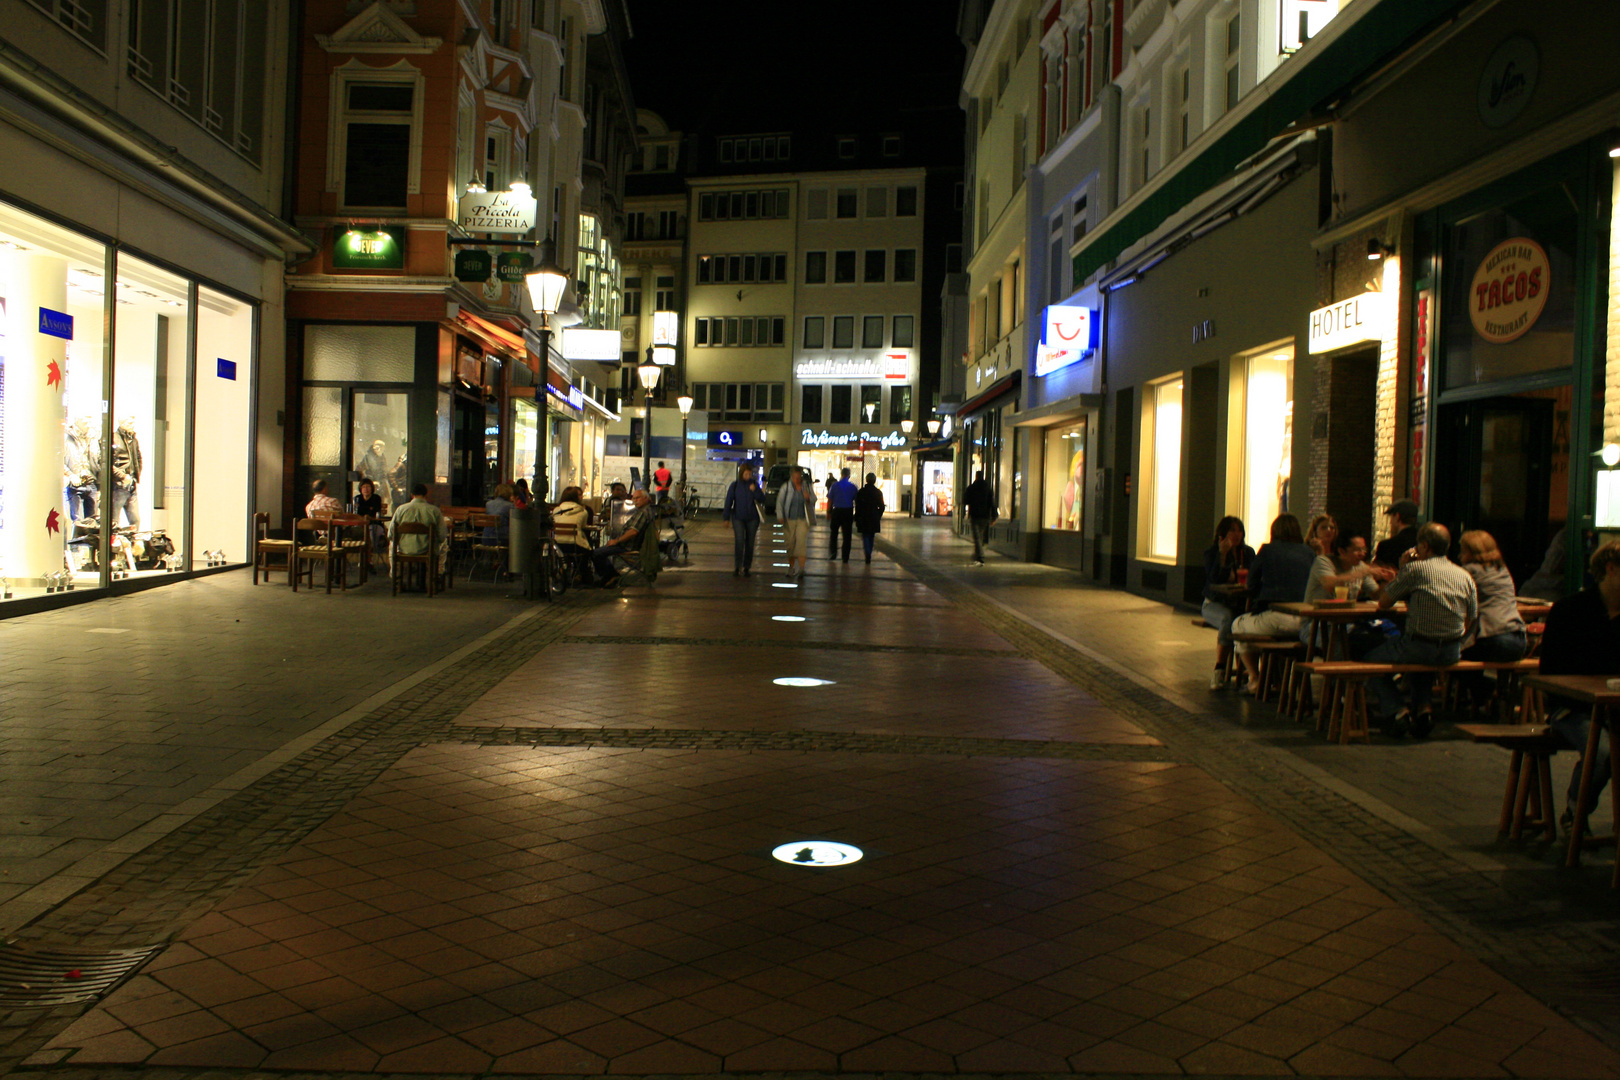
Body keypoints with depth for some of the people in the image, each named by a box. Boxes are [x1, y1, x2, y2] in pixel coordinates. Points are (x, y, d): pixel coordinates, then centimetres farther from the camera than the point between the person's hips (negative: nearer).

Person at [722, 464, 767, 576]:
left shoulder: (754, 484, 3)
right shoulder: (735, 485, 0)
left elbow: (762, 500, -1)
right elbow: (728, 501, 3)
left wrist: (755, 491, -17)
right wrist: (726, 517, 1)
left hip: (752, 518, 2)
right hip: (738, 518, -2)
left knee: (749, 543, 6)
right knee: (739, 541, -14)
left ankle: (746, 568, 15)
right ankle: (737, 567, -9)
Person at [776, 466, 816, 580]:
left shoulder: (807, 486, 3)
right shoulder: (786, 487, 0)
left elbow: (814, 499, 12)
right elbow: (779, 501, 1)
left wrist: (808, 498, -11)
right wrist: (780, 516, -9)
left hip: (803, 519, -1)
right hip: (789, 519, 1)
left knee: (801, 542, -14)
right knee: (790, 543, 5)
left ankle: (801, 569, -18)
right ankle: (791, 568, 19)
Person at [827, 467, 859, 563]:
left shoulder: (835, 485, -2)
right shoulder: (853, 487, 0)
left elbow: (830, 500, -1)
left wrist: (828, 512, 6)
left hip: (836, 512, -1)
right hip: (848, 512, 1)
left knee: (833, 533, 13)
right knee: (847, 535, 5)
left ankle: (832, 554, 4)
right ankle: (845, 557, 6)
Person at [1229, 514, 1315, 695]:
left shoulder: (1267, 550, 2)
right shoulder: (1310, 553, 10)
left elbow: (1252, 585, 9)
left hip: (1275, 619, -5)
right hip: (1304, 622, 5)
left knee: (1238, 625, 25)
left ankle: (1255, 678, 18)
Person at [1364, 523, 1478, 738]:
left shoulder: (1415, 569, -8)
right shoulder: (1465, 576, 8)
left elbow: (1382, 603, 0)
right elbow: (1471, 619, 13)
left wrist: (1401, 570, 8)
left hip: (1420, 646, -6)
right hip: (1452, 652, 6)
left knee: (1372, 659, 16)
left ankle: (1395, 710, 0)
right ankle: (1422, 708, 20)